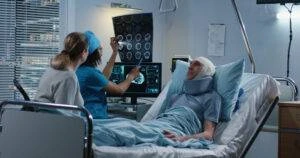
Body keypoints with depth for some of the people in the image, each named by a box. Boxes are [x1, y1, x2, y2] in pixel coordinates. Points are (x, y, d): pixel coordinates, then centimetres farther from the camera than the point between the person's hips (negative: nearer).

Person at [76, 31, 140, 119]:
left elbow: (103, 78, 24)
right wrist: (132, 76, 12)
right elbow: (119, 89, -9)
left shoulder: (78, 70, 8)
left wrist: (115, 52, 26)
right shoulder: (91, 73, -19)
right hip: (96, 118, -10)